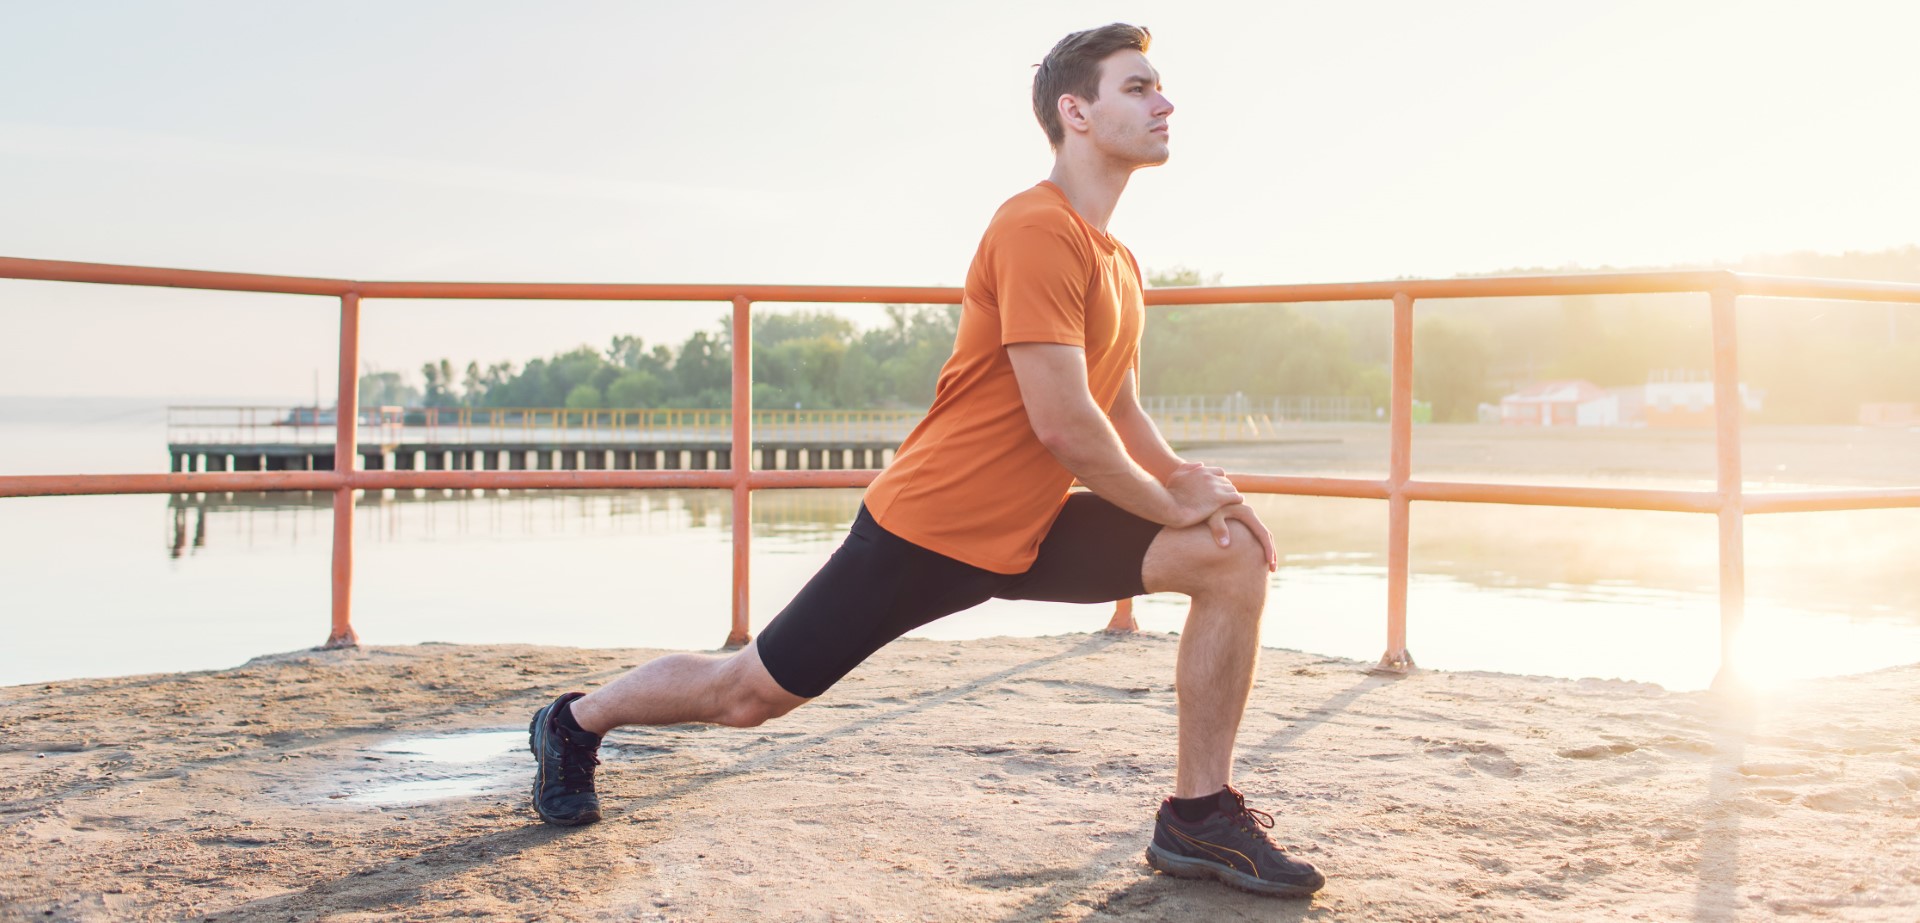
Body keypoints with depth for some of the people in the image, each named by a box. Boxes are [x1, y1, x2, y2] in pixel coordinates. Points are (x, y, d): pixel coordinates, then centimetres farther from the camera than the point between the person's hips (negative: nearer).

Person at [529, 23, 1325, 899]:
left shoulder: (1118, 264, 11)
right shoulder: (1037, 229, -20)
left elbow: (1122, 414, 19)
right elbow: (1064, 426, -24)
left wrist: (1192, 481, 1)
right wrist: (1173, 505, -10)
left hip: (1027, 531, 9)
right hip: (928, 527, -8)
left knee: (1234, 556, -4)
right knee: (747, 692, 3)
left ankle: (1200, 816, 2)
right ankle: (577, 720, 33)